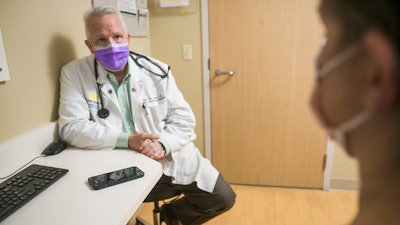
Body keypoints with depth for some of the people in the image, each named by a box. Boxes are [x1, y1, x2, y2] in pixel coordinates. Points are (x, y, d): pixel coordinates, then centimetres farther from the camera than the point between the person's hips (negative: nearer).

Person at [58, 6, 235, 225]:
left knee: (223, 197, 0)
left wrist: (163, 145, -20)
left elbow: (183, 119, 0)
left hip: (170, 159, 2)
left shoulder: (156, 71, -1)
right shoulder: (74, 74, -4)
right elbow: (71, 127, -11)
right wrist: (127, 140, -22)